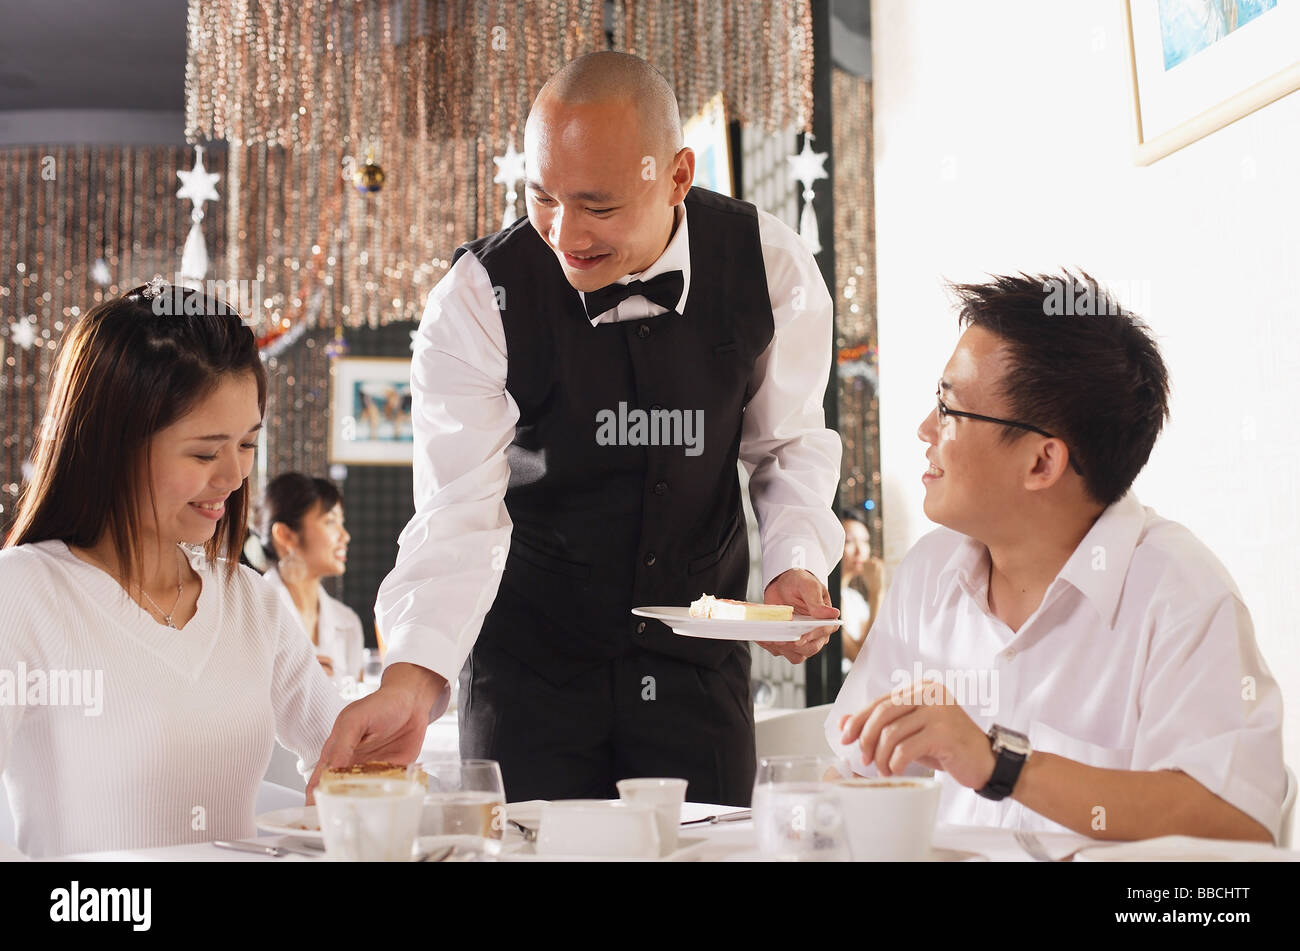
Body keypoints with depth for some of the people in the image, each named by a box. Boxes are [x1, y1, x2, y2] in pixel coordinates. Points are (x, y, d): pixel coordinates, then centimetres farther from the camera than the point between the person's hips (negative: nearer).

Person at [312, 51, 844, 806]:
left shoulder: (769, 266, -12)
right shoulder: (480, 298, -19)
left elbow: (790, 443, 2)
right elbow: (460, 513, -25)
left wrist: (798, 562, -17)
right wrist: (411, 680, -39)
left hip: (698, 655, 2)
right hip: (529, 658, -2)